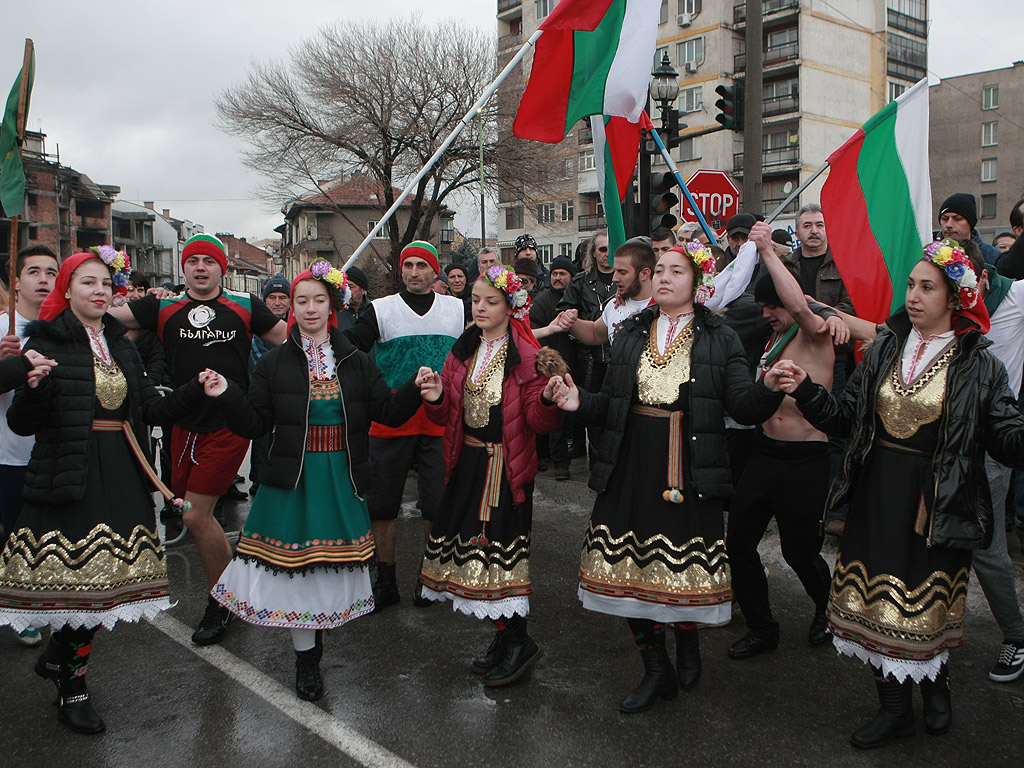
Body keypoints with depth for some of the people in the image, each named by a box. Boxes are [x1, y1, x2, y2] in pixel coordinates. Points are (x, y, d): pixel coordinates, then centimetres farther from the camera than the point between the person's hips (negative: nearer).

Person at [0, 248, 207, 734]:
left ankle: (56, 658, 34)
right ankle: (72, 691, 19)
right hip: (69, 476, -5)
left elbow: (152, 408, 9)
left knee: (105, 579, 9)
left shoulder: (121, 346, 13)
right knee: (78, 578, -1)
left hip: (122, 478, 6)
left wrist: (197, 390, -4)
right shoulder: (47, 343, -5)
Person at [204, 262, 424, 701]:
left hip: (341, 479, 1)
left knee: (330, 562, 7)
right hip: (294, 478, -1)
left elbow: (388, 413, 1)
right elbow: (254, 424, -1)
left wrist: (415, 392, -15)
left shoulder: (356, 362, 6)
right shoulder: (275, 363, 3)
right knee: (297, 562, 1)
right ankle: (306, 658, 17)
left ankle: (317, 632, 31)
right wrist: (226, 396, -16)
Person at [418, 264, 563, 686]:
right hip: (467, 462, 6)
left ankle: (517, 640, 11)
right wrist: (436, 397, -10)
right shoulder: (462, 351, 10)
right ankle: (504, 638, 26)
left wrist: (548, 399, -33)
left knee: (501, 549, -7)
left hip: (507, 465, -6)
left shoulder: (528, 356, -9)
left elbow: (538, 421, -13)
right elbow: (447, 415, 11)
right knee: (472, 545, 10)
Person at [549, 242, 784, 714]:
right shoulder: (630, 335, 13)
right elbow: (611, 404, 11)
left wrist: (770, 389, -27)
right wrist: (579, 402, -8)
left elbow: (743, 406, -7)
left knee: (685, 566, 2)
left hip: (689, 469, -3)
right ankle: (656, 671, 23)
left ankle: (688, 641, 35)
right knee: (630, 568, 5)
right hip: (631, 466, 3)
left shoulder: (720, 340, 3)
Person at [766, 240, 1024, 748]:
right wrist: (803, 388, -9)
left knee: (927, 605, 8)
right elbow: (846, 416, 4)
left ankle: (935, 685, 39)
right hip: (878, 497, 3)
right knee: (876, 599, 8)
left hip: (936, 503, -3)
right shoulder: (885, 349, 5)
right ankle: (895, 708, 27)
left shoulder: (978, 365, -5)